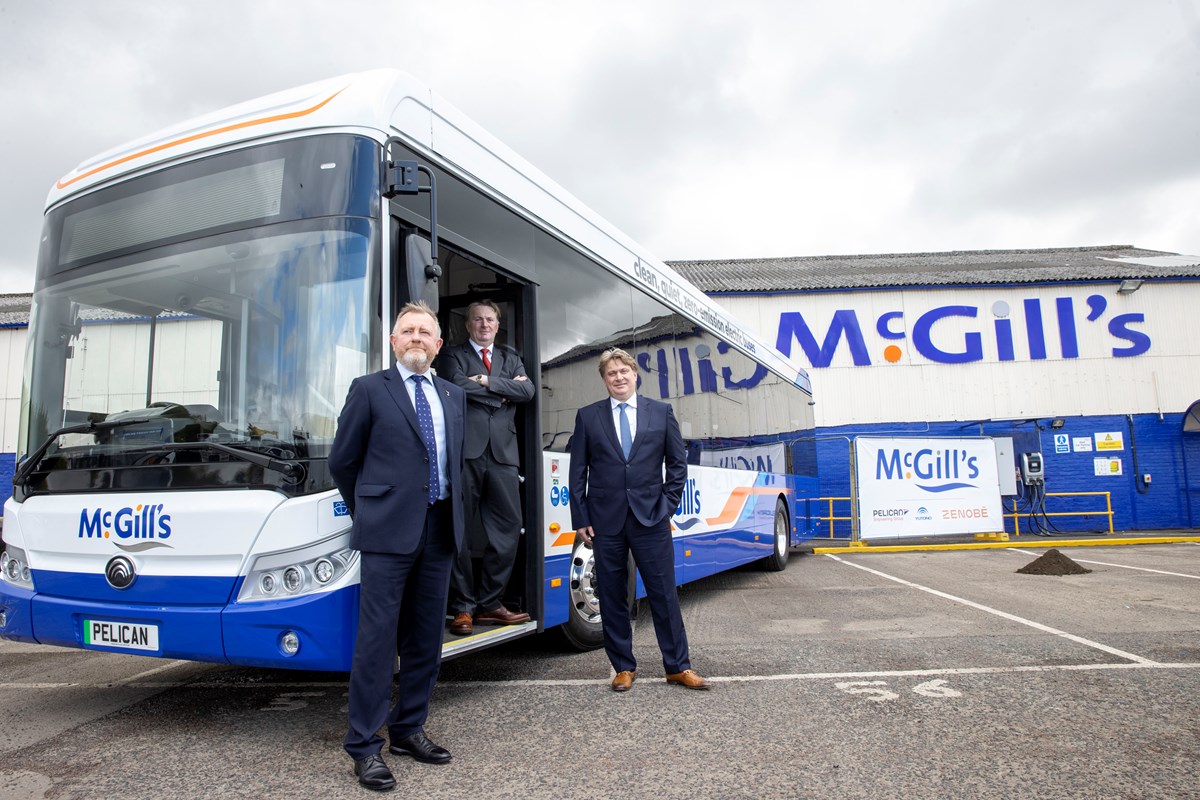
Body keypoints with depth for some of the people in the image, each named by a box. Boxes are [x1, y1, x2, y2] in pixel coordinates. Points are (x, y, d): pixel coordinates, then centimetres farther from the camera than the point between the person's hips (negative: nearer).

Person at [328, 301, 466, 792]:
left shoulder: (454, 396, 14)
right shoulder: (369, 389, 0)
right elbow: (341, 462, 4)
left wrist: (452, 513, 14)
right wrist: (368, 512, 8)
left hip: (439, 530, 5)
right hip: (388, 531, -5)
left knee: (425, 638, 11)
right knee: (377, 638, -2)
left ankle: (409, 729, 25)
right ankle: (364, 745, 9)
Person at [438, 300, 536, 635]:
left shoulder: (511, 357, 22)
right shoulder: (454, 355, 11)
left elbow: (527, 390, 4)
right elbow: (460, 386, -9)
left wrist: (488, 381, -6)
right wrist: (504, 391, -2)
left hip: (502, 453, 4)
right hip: (465, 452, -4)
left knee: (507, 528, 3)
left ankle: (489, 603, 14)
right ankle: (463, 606, 7)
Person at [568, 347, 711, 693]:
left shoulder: (661, 412, 6)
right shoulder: (588, 416, 6)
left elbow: (678, 462, 8)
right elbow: (578, 471, 5)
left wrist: (668, 505, 0)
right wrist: (580, 518, 0)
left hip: (651, 518, 0)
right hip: (606, 521, 1)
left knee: (664, 593, 3)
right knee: (611, 597, 7)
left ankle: (678, 666, 16)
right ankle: (623, 668, 21)